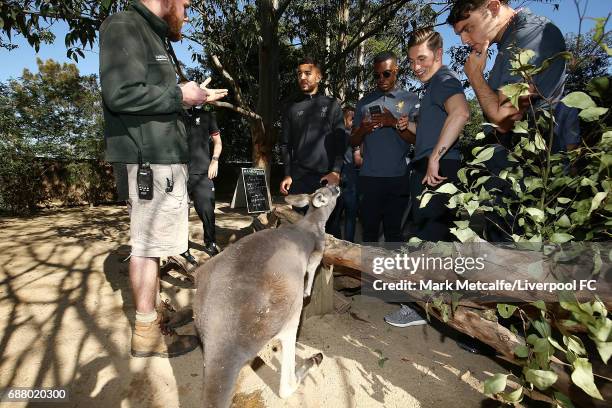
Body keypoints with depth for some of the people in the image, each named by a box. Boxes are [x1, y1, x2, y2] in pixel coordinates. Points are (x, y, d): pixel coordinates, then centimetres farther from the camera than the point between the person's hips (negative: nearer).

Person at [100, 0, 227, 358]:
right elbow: (122, 93, -21)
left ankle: (152, 310, 28)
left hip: (163, 155, 10)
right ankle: (146, 334, 6)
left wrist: (196, 99, 18)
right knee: (147, 242, -5)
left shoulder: (153, 37, 22)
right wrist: (179, 94, -12)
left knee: (152, 240, 14)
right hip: (150, 156, -10)